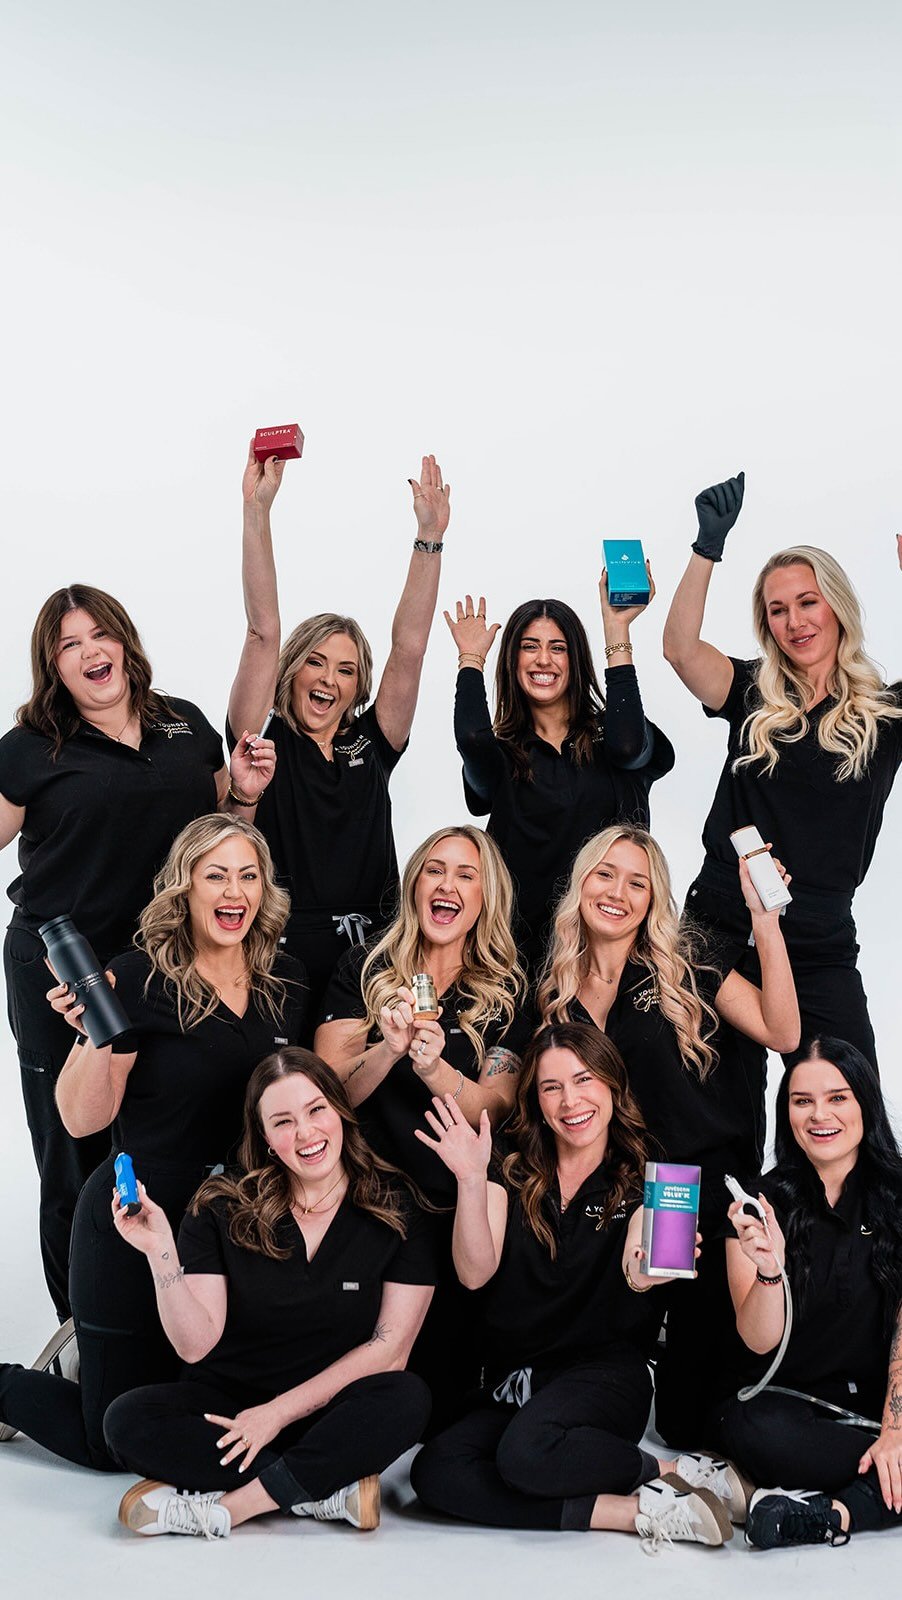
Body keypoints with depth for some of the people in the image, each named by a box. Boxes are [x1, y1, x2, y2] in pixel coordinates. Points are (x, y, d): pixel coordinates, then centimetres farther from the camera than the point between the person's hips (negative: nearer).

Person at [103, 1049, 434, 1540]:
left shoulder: (395, 1207, -5)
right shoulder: (221, 1209, -3)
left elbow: (391, 1345, -7)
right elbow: (195, 1345, -8)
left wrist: (281, 1411, -12)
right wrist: (160, 1253, -23)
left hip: (329, 1413, -1)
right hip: (225, 1404, 1)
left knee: (406, 1399, -32)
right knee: (128, 1421, -27)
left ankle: (220, 1508, -26)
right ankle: (329, 1491, -23)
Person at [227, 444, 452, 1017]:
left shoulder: (370, 746, 11)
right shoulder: (266, 744, 4)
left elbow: (410, 646, 6)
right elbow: (264, 633, -4)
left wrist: (430, 537, 1)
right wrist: (257, 510, -10)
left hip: (372, 957, 3)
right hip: (281, 957, -3)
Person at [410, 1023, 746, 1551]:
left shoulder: (639, 1179, 3)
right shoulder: (512, 1176, 9)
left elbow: (636, 1264, -17)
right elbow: (476, 1272, -5)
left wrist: (642, 1273, -43)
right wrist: (471, 1180, -21)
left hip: (607, 1373, -4)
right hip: (512, 1383, 4)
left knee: (527, 1450, -36)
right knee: (434, 1472, -26)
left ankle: (673, 1473, -13)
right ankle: (636, 1512, -23)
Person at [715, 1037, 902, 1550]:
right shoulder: (762, 1204, 0)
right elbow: (761, 1341, -7)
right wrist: (769, 1269, -27)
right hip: (793, 1400, 0)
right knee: (752, 1427, -34)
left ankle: (835, 1512, -26)